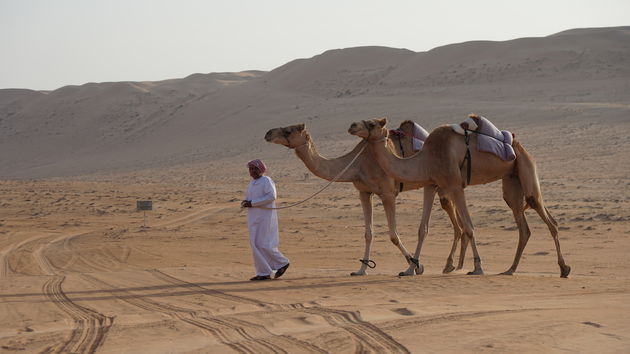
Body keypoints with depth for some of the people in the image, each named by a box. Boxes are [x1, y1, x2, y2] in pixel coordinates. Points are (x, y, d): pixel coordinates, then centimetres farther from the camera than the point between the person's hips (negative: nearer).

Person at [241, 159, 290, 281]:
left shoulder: (266, 181, -10)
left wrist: (252, 203, -21)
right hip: (254, 218, 8)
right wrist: (245, 202, -3)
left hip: (265, 218, -8)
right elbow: (249, 198, 23)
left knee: (263, 244, -11)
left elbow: (271, 196, -22)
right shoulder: (252, 183, 15)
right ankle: (264, 273, 6)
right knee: (256, 244, 4)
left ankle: (282, 263, 6)